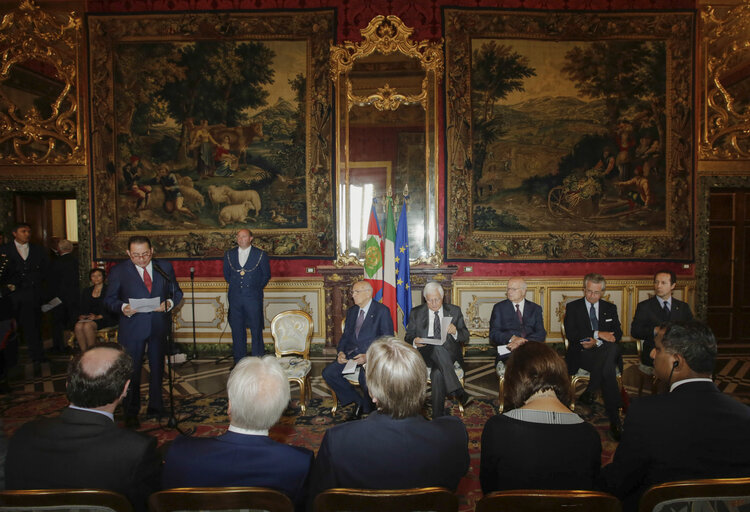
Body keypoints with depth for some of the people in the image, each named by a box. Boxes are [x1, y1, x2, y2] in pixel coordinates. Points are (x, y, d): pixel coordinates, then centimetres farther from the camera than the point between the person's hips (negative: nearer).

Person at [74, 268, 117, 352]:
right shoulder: (86, 291, 21)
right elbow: (80, 307, 21)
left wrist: (98, 317, -18)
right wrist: (81, 315, -1)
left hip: (104, 319, -4)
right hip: (87, 318, 5)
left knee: (87, 326, -34)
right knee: (78, 326, -29)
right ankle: (84, 353, -25)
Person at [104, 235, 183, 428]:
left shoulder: (165, 267, 4)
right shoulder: (118, 271, -1)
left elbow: (177, 292, 9)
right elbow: (109, 299, 2)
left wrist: (169, 303, -11)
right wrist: (122, 307, -18)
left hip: (159, 327, 2)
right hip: (132, 328, -2)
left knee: (158, 368, 13)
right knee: (132, 370, 2)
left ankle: (155, 406, 28)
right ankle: (131, 413, 16)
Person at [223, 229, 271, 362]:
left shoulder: (261, 255, -1)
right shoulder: (229, 254, 8)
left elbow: (266, 275, 8)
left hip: (253, 297, -3)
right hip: (235, 297, 3)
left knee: (256, 330, 0)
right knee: (237, 330, 7)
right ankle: (239, 362, 17)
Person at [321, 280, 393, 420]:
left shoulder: (382, 311, -3)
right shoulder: (351, 311, 18)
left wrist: (368, 356, -20)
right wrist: (340, 352, -3)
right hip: (351, 354, 6)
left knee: (365, 377, -34)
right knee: (328, 373, -15)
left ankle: (366, 407, -1)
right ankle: (359, 402, 0)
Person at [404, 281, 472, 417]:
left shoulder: (454, 311, 13)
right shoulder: (416, 313, 12)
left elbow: (465, 337, 9)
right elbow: (408, 337, 10)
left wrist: (455, 332, -15)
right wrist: (415, 341, -15)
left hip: (449, 354, 0)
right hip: (424, 354, 0)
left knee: (438, 372, -35)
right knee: (437, 347, -36)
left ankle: (438, 418, -31)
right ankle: (459, 393, -40)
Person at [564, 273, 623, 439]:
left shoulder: (610, 308, 17)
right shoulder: (573, 307, 8)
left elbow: (617, 334, 6)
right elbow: (570, 334, -6)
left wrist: (597, 342, -13)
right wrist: (597, 334, -14)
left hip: (606, 352, 3)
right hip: (582, 355, -3)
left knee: (612, 347, -36)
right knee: (607, 369, -34)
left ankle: (589, 391, -29)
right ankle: (614, 418, -29)